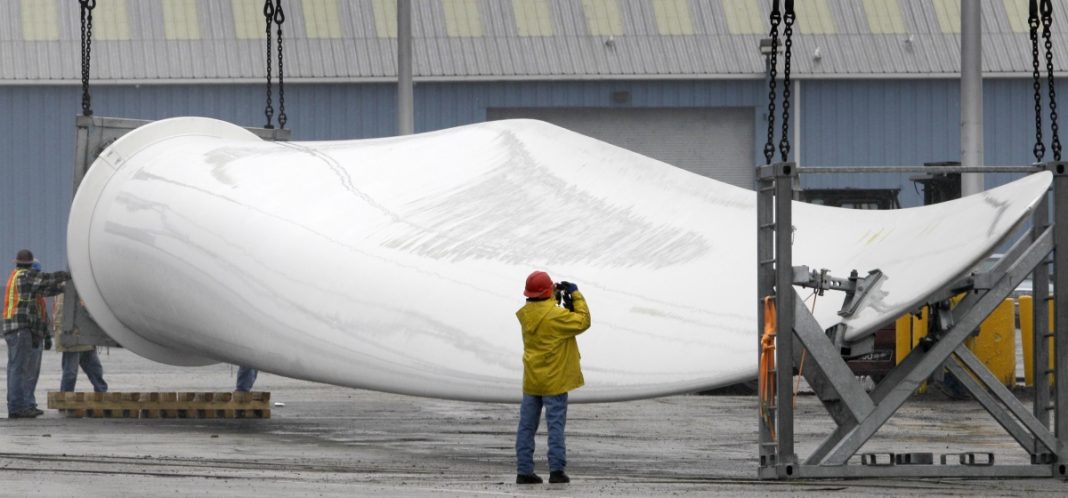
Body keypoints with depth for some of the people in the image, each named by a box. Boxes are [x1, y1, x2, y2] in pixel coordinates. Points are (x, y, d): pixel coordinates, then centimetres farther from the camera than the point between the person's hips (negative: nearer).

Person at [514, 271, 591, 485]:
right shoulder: (556, 315, -18)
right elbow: (583, 322, -10)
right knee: (555, 425, -1)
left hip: (531, 381, 5)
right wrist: (576, 294, -3)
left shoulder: (525, 314, 1)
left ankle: (524, 471, 7)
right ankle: (556, 469, -6)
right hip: (554, 381, -5)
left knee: (527, 426, 8)